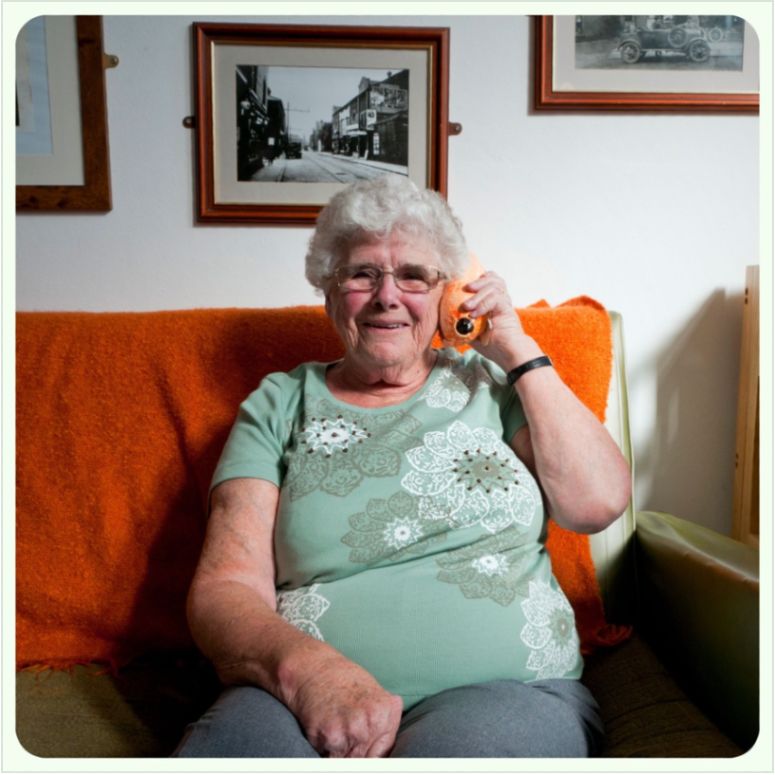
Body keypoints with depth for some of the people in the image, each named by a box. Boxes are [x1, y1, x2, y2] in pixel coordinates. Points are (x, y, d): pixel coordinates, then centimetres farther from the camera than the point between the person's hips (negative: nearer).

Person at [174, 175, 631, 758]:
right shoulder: (280, 407, 9)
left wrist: (518, 350, 2)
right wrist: (305, 666, -22)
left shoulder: (489, 384, 13)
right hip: (307, 700, 0)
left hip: (508, 690, 2)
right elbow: (224, 588, 0)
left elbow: (599, 502, 0)